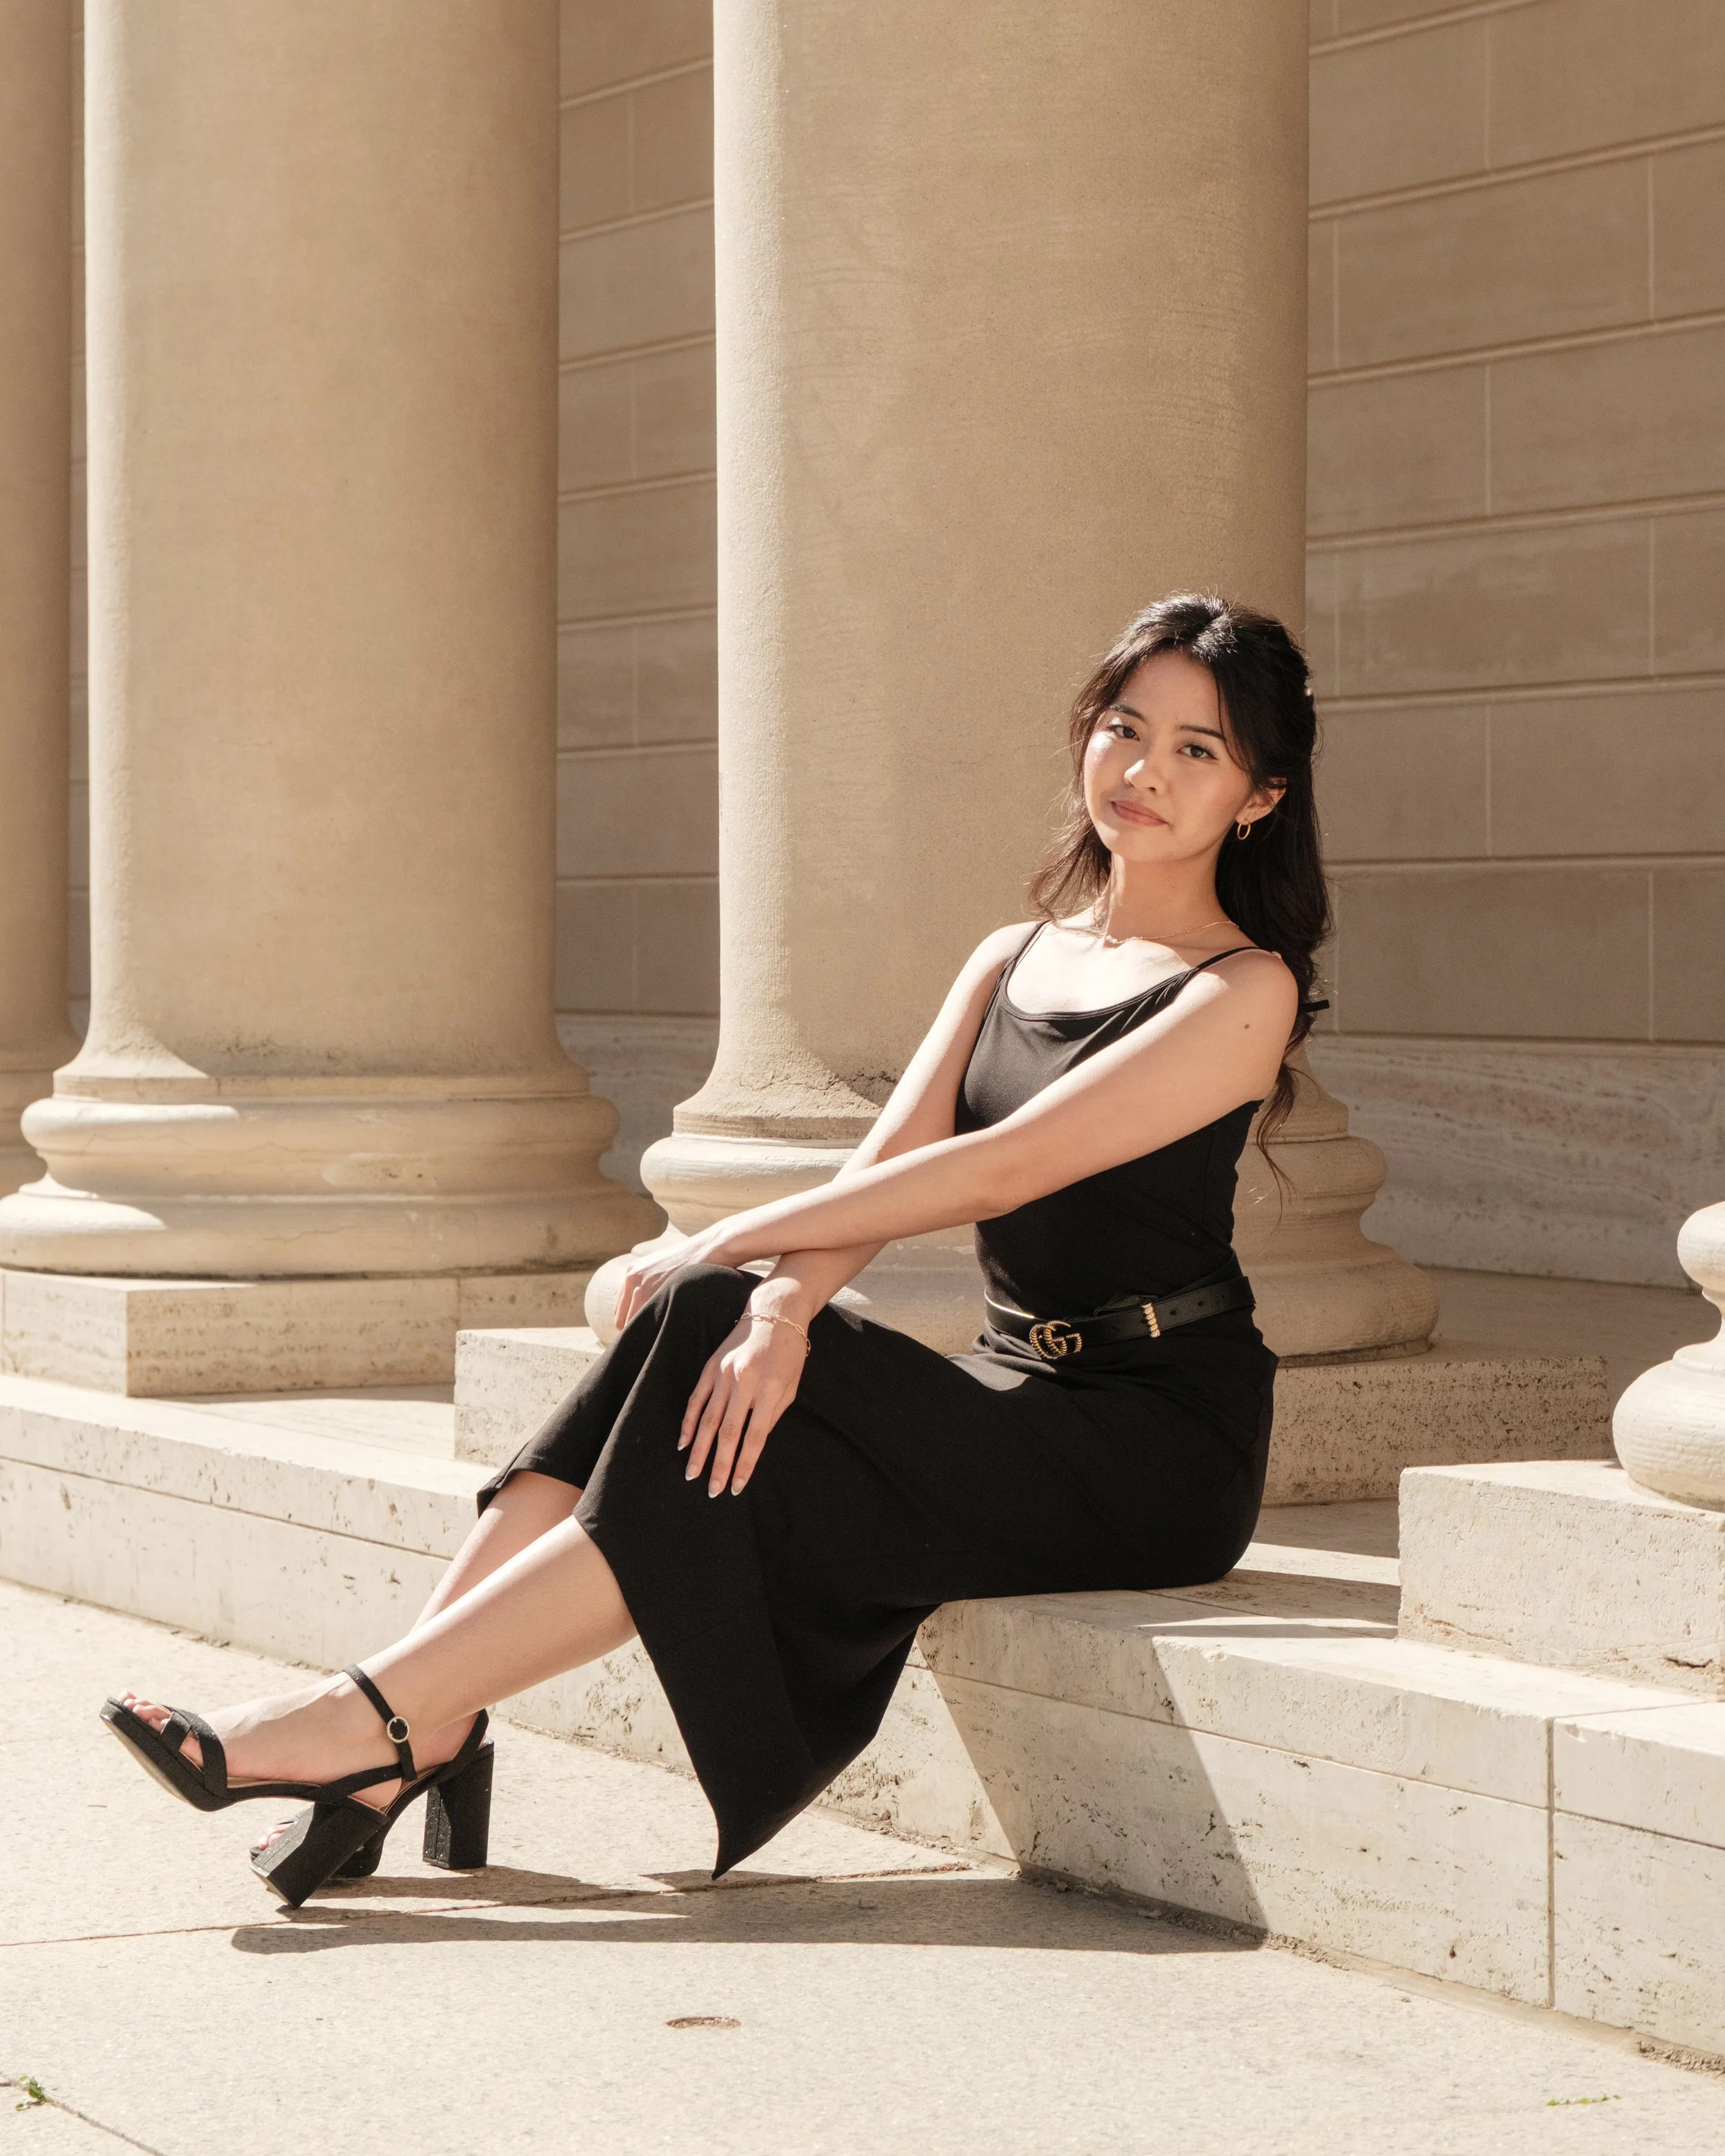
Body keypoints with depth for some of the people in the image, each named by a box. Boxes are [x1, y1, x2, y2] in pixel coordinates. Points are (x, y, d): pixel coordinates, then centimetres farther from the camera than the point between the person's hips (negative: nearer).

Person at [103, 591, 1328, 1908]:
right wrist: (781, 1302, -19)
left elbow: (1005, 1169, -16)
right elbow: (887, 1164, 3)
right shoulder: (1013, 960, 16)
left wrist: (729, 1242, -14)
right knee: (703, 1323, -19)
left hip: (1156, 1449, -6)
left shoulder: (1245, 992, -7)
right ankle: (419, 1728, -26)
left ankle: (369, 1721, -23)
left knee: (726, 1471, -23)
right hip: (1021, 1396, 6)